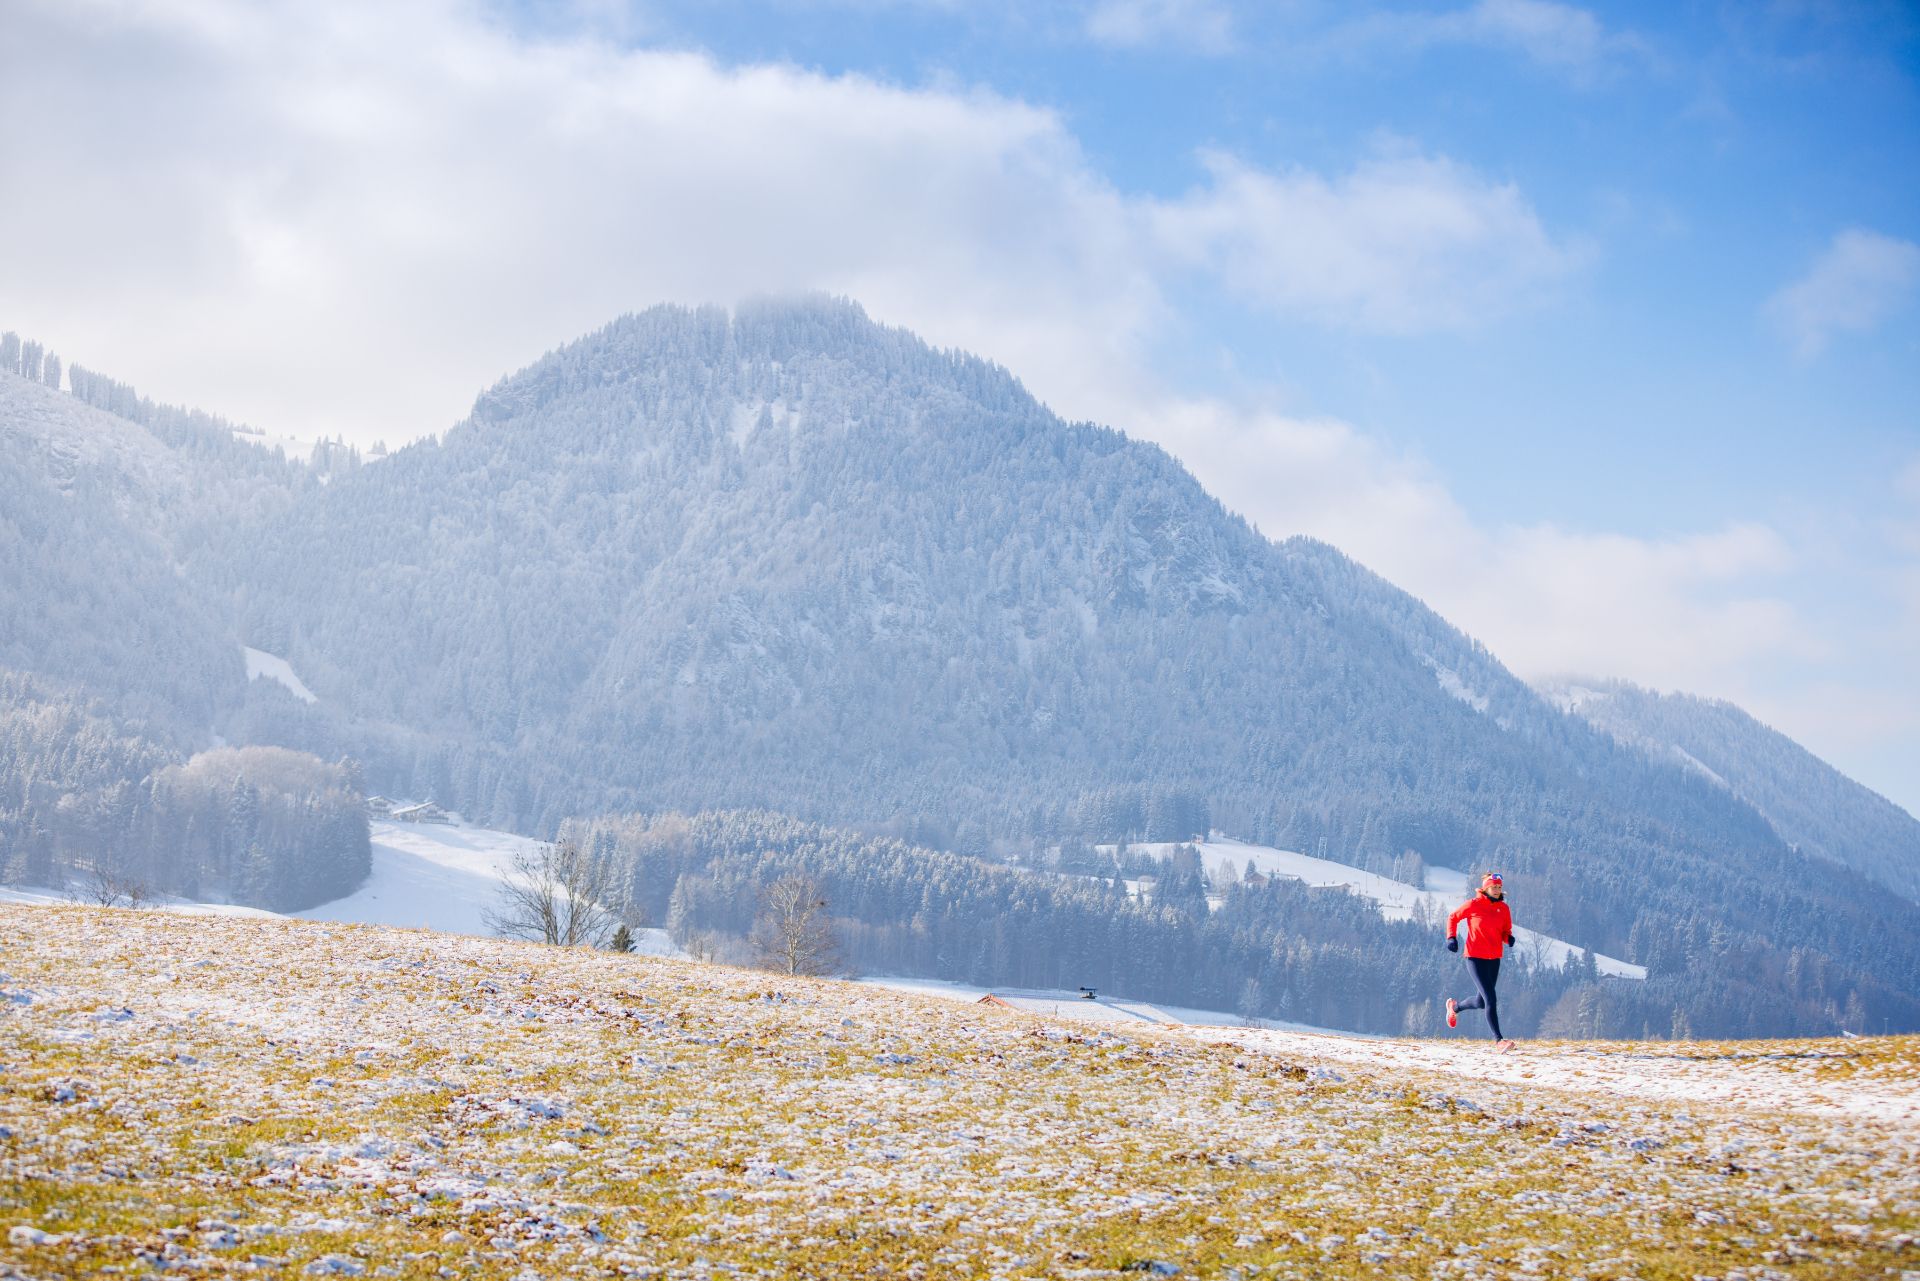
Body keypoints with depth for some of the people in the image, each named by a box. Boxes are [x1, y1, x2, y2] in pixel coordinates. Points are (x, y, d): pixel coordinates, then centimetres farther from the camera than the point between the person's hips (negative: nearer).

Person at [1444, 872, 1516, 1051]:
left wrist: (1509, 938, -10)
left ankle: (1455, 1007, 46)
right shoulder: (1473, 905, -8)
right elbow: (1453, 918, 5)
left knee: (1481, 1002, 15)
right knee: (1491, 999, -15)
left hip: (1494, 960, 6)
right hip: (1475, 957, -6)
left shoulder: (1504, 908, 4)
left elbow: (1506, 932, 13)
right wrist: (1451, 937, -8)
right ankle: (1498, 1039, -12)